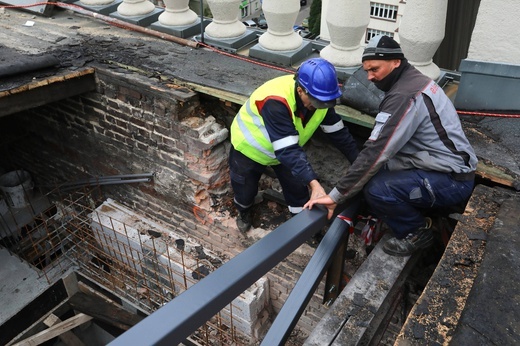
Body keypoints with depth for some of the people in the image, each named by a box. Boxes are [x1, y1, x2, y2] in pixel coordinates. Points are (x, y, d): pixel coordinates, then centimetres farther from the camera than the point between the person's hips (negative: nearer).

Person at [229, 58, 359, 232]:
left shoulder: (319, 96, -22)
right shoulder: (275, 101, -44)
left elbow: (338, 131, -11)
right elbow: (287, 150, -48)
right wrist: (313, 183, -56)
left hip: (284, 149, 5)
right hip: (249, 148, -5)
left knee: (298, 190, 5)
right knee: (245, 191, 12)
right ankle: (244, 213, 46)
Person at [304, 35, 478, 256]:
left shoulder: (404, 96, -23)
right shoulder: (414, 81, 8)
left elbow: (376, 152, -27)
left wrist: (336, 195, -22)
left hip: (451, 182, -9)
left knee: (375, 188, -26)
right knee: (369, 176, 1)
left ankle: (417, 232, 0)